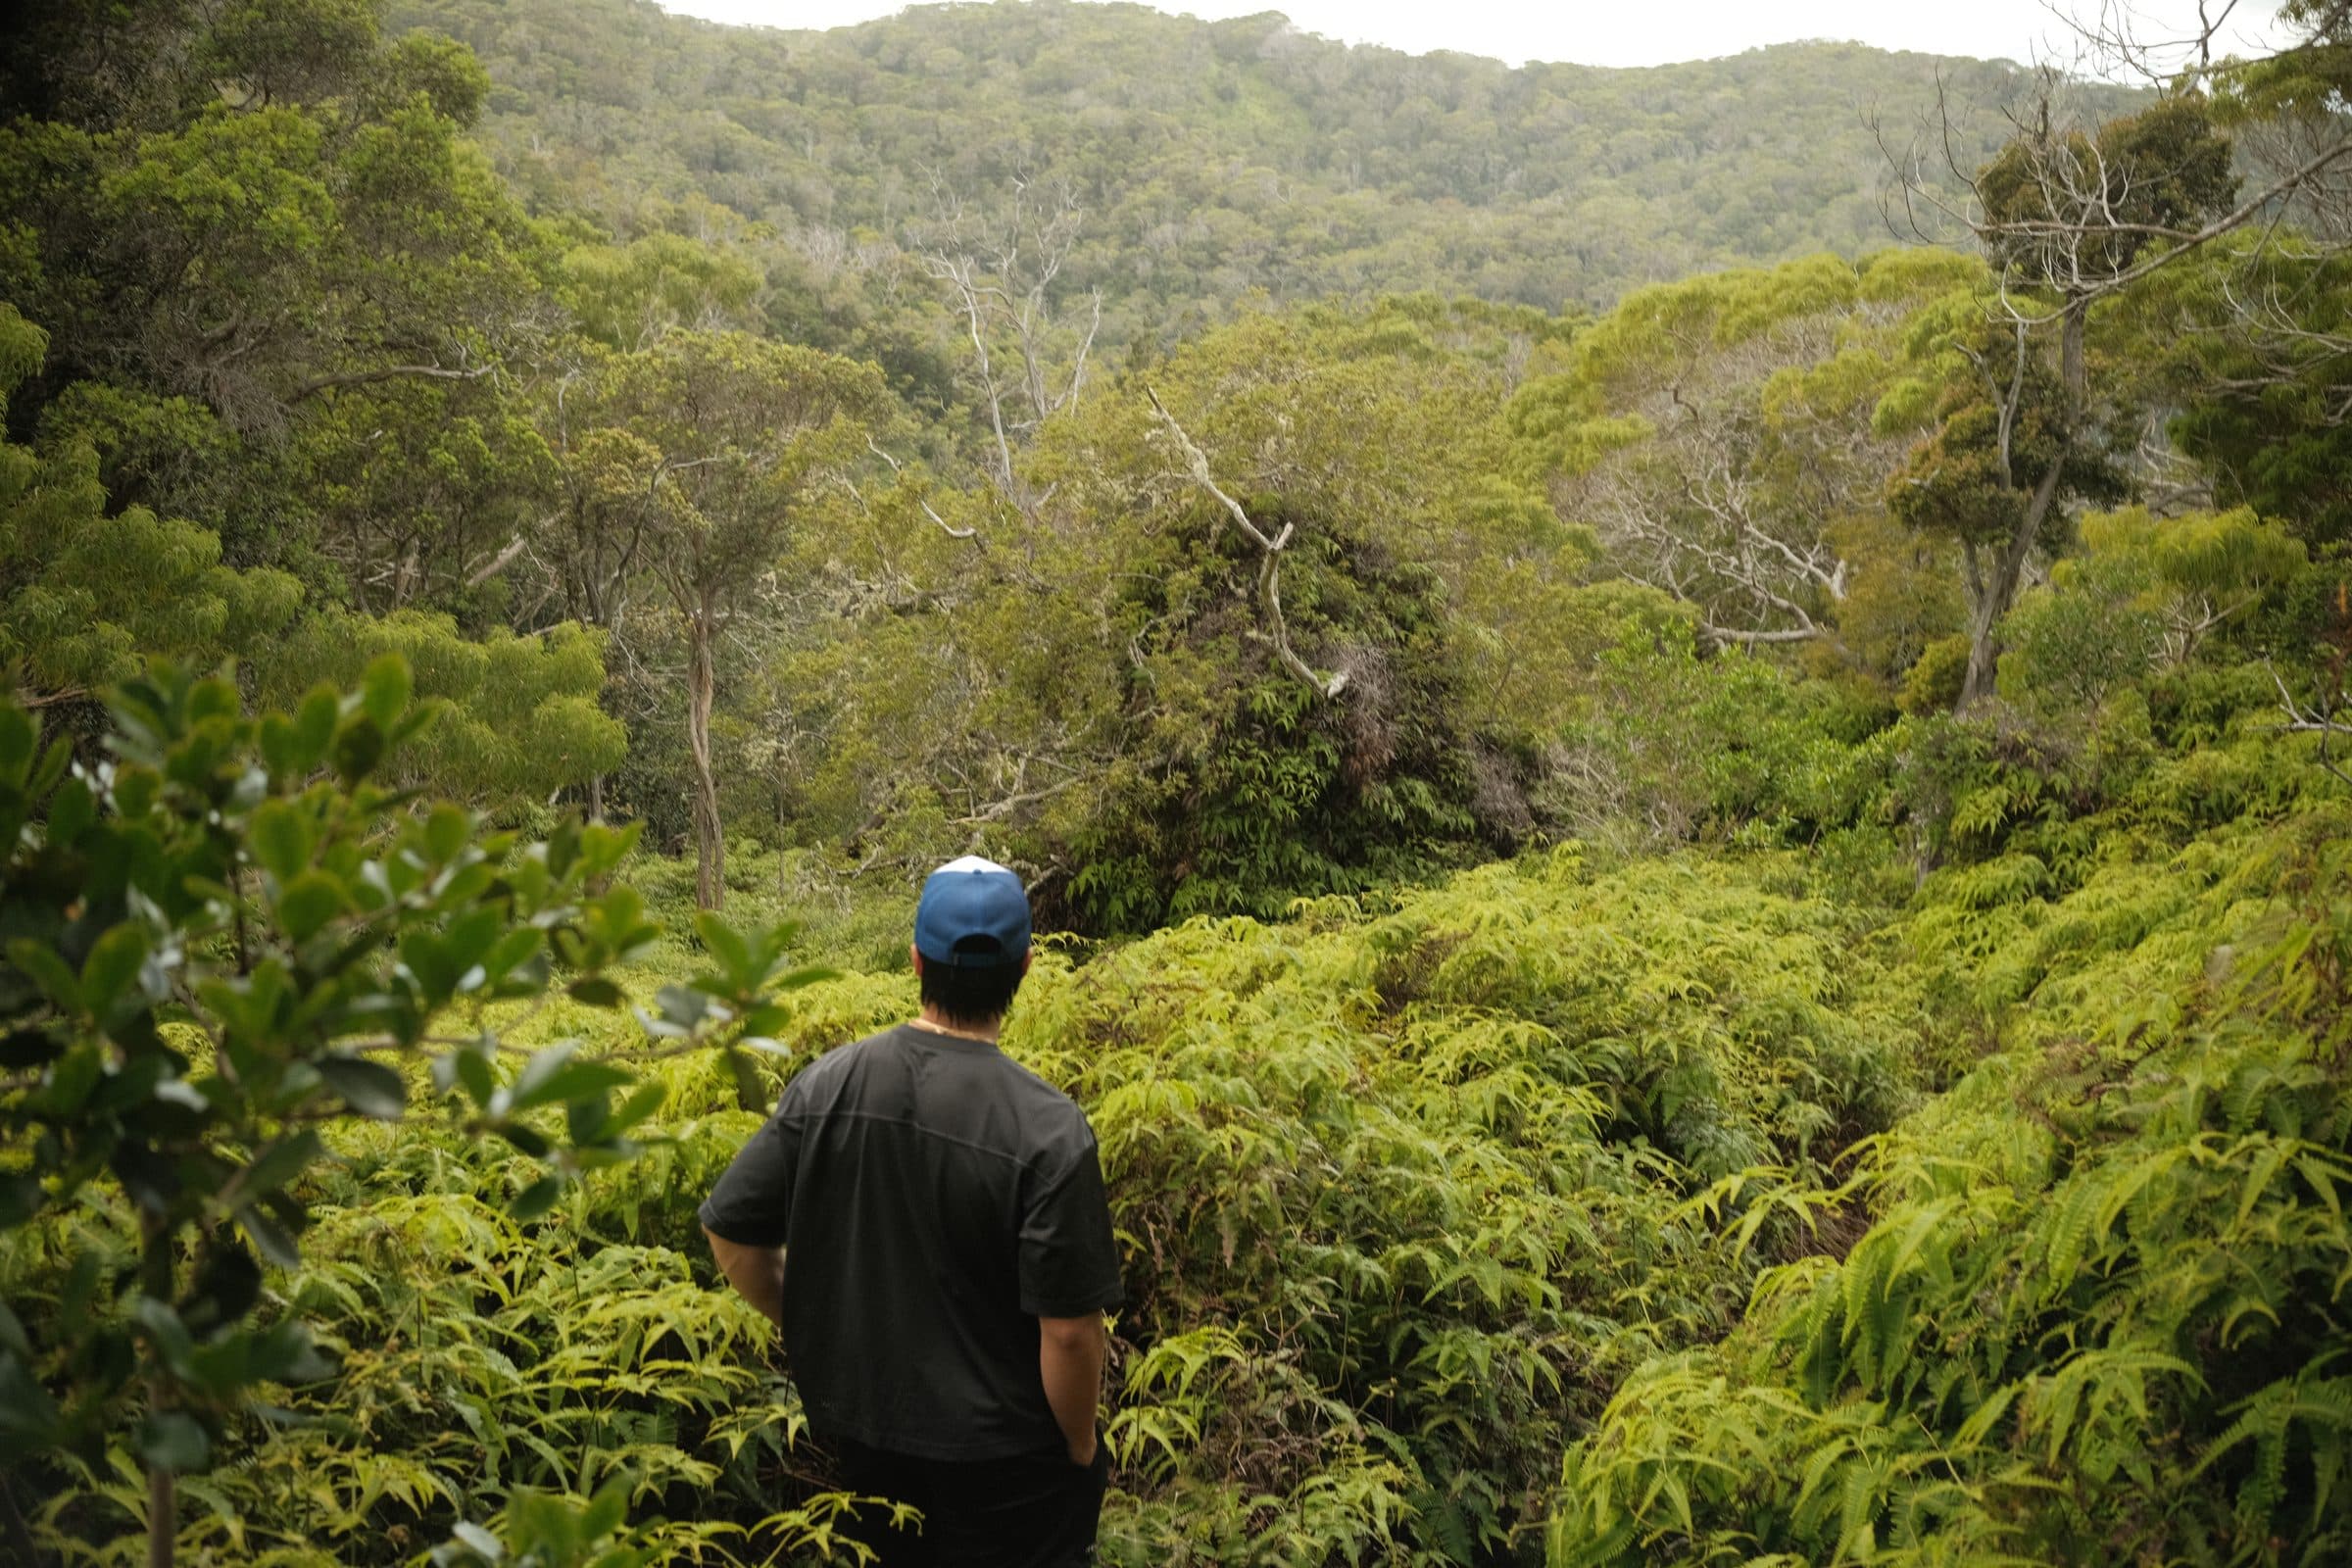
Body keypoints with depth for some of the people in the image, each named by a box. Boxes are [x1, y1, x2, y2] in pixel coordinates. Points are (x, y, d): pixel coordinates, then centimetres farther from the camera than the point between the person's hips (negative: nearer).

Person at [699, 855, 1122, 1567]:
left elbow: (731, 1235, -4)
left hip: (858, 1438, 4)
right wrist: (1082, 1449, -4)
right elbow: (1068, 1330, -21)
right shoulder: (1048, 1128, -23)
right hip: (1000, 1457, -4)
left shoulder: (827, 1085, -11)